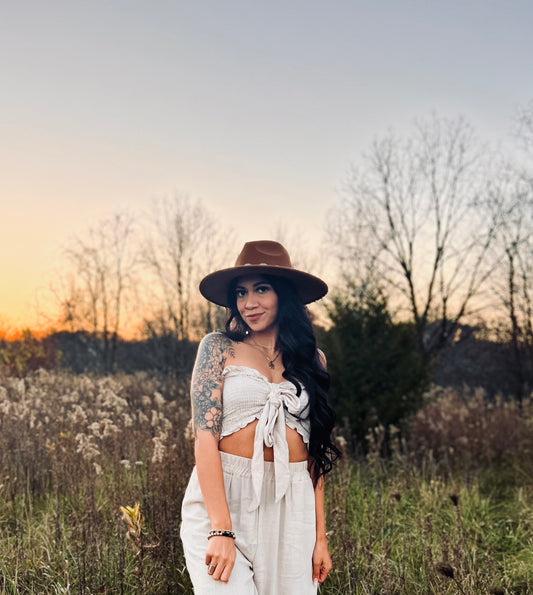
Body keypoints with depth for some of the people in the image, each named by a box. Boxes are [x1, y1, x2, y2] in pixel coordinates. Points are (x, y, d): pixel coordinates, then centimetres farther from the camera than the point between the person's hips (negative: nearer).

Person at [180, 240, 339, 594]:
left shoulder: (311, 359, 10)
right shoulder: (219, 348, 1)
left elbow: (315, 452, 11)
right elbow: (205, 436, -9)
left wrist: (320, 536, 5)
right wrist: (221, 530, -18)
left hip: (291, 510, 3)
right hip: (222, 500, -3)